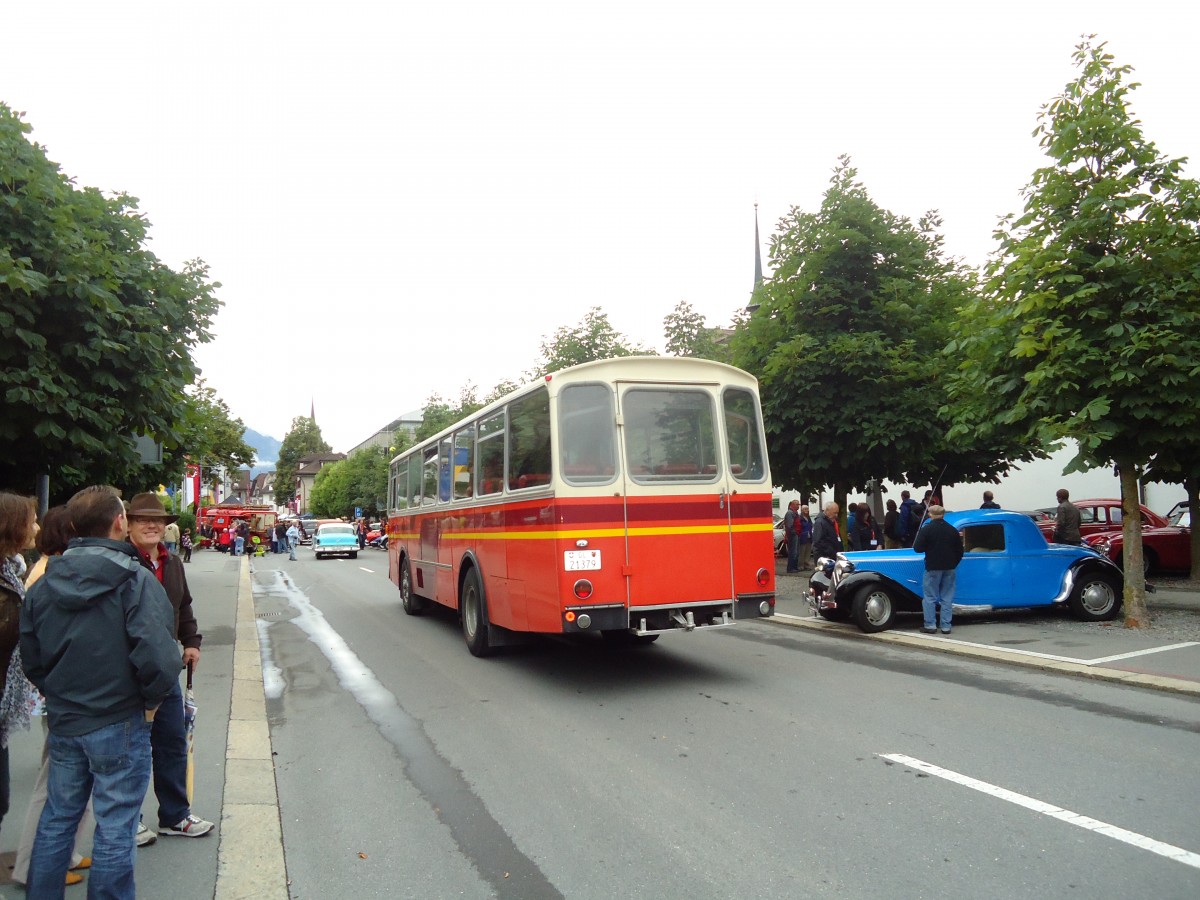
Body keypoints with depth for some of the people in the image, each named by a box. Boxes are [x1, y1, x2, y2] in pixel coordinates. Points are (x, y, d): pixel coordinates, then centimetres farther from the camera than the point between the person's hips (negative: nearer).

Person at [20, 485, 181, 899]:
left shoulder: (44, 584, 2)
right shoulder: (136, 580, -19)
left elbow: (30, 655, 10)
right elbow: (157, 657, -27)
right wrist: (151, 700, -9)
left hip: (63, 722, 6)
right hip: (119, 724, -6)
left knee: (56, 818, 22)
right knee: (114, 827, 7)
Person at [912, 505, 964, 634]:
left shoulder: (926, 529, -10)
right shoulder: (953, 530, 5)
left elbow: (918, 548, -12)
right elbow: (959, 551, 10)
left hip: (933, 568, -4)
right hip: (949, 569, 4)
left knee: (930, 597, 3)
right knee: (947, 598, 8)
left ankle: (930, 625, 1)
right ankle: (946, 626, 9)